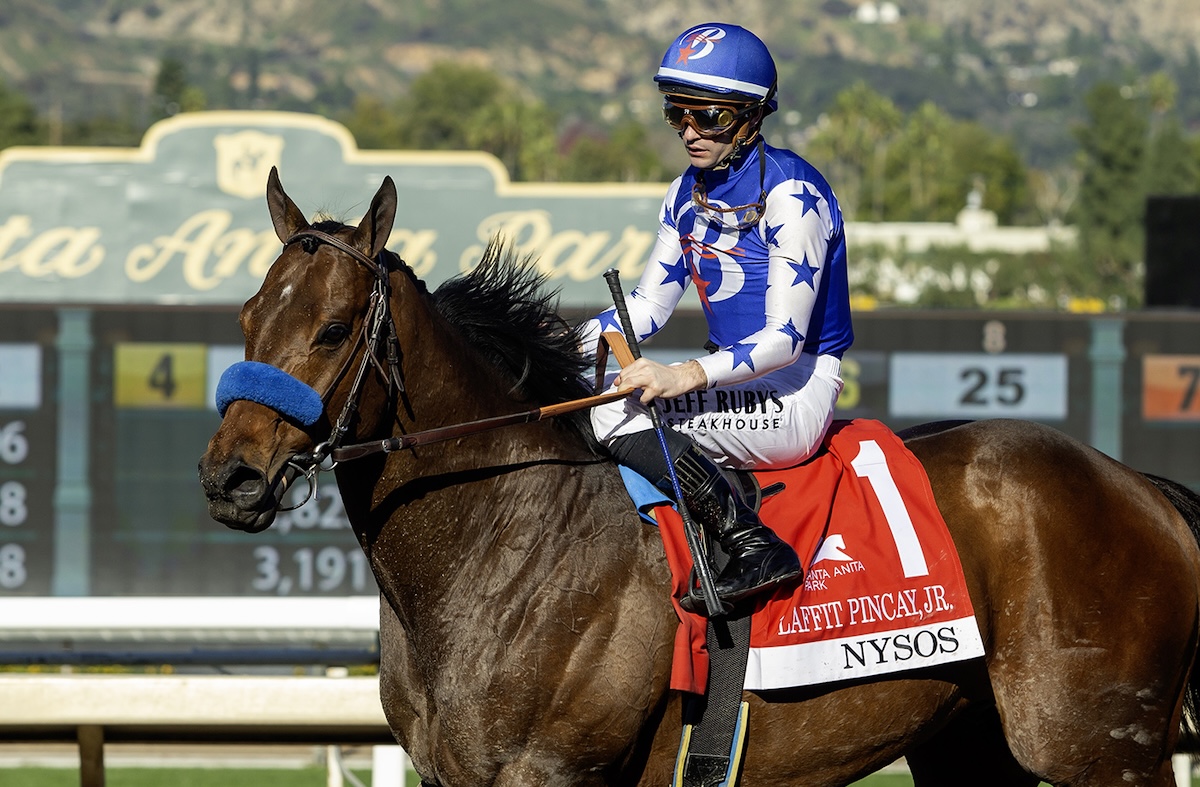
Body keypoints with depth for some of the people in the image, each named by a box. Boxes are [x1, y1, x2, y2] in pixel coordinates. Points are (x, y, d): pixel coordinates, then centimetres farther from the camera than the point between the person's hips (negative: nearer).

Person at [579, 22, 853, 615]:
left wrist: (685, 377, -35)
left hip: (797, 393, -9)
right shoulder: (689, 195, 10)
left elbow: (786, 337, -22)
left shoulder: (790, 194, -16)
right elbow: (648, 305, 13)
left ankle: (757, 548, -30)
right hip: (735, 380, 9)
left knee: (622, 412, -28)